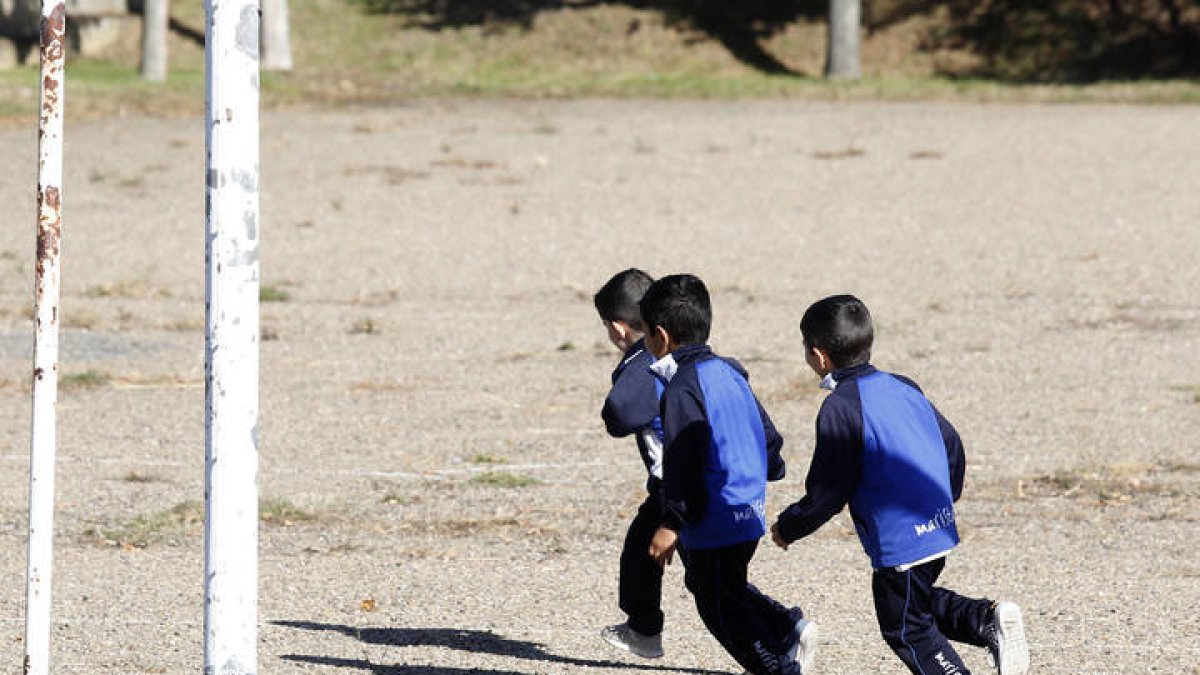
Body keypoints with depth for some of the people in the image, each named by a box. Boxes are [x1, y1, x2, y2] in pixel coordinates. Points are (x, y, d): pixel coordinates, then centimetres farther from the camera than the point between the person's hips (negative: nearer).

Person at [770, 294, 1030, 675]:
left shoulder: (841, 408, -15)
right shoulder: (903, 388, 9)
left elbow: (827, 493, -14)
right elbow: (951, 444, 17)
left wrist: (788, 527, 2)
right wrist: (945, 499, 33)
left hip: (899, 542, -8)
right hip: (939, 530, 8)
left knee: (906, 629, 7)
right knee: (918, 601, 26)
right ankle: (989, 620, 7)